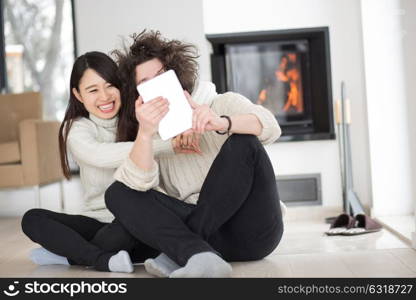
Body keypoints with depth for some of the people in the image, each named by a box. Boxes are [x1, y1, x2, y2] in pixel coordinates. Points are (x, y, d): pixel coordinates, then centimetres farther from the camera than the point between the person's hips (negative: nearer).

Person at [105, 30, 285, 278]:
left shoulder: (224, 105, 10)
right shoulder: (153, 139, 13)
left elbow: (270, 127, -12)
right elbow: (138, 183, -9)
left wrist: (221, 124, -31)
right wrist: (145, 133, -28)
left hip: (255, 229, -2)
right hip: (212, 235, 2)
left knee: (244, 142, -24)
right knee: (117, 193, -11)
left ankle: (179, 254, -25)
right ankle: (199, 256, -35)